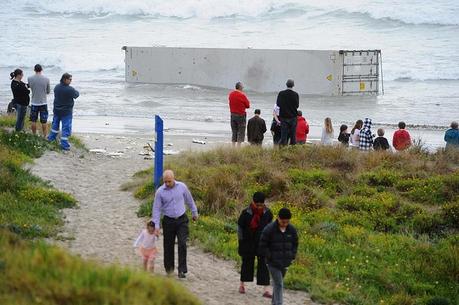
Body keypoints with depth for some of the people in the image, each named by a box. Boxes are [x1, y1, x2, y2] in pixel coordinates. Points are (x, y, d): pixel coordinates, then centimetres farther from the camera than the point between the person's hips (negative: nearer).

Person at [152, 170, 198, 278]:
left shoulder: (182, 187, -4)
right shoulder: (160, 192, -8)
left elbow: (189, 200, 12)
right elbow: (156, 209, -5)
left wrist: (194, 213, 22)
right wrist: (156, 226, -9)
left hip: (182, 220, 0)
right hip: (168, 221, 0)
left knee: (182, 244, -11)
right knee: (168, 246, 7)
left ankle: (182, 270, -9)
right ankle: (169, 268, 25)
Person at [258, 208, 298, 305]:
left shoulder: (292, 230, -1)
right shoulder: (269, 229, -15)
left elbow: (295, 244, 14)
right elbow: (263, 246, -9)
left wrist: (292, 256, 4)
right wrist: (270, 257, -12)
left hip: (285, 263, 5)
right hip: (273, 263, -5)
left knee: (278, 283, 19)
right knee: (278, 284, -12)